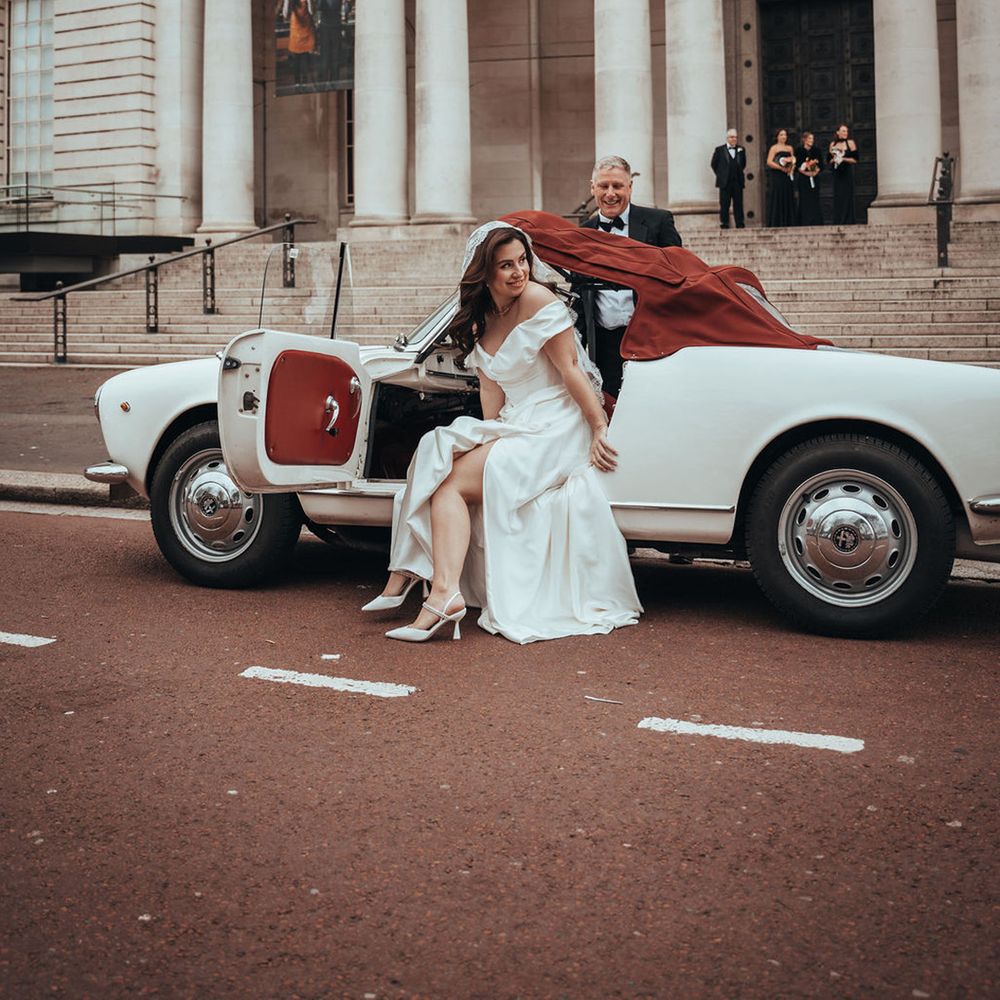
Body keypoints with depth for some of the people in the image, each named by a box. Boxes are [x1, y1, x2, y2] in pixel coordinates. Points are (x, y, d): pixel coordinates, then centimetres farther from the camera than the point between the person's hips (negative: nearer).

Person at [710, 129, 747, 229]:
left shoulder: (741, 150, 8)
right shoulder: (719, 150, 0)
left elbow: (743, 164, 17)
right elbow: (714, 164, 5)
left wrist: (738, 173, 10)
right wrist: (721, 175, 5)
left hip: (738, 182, 2)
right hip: (725, 182, -2)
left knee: (738, 204, 3)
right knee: (724, 205, 0)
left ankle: (739, 224, 7)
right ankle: (725, 224, 6)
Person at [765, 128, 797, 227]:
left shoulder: (790, 148, 16)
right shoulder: (774, 148, -1)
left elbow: (793, 162, 20)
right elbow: (769, 162, -11)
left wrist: (792, 168, -3)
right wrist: (782, 168, -18)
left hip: (788, 177, 6)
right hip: (777, 177, -6)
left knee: (788, 200, 3)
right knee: (778, 200, -6)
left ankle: (788, 222, 6)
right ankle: (776, 223, -4)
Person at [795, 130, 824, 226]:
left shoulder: (816, 151, 10)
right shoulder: (799, 151, 1)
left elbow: (821, 165, 9)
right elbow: (796, 166, -4)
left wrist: (816, 171, -10)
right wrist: (805, 172, -17)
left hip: (814, 178, 3)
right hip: (803, 179, -3)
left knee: (814, 200, 0)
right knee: (804, 201, -5)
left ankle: (816, 223, 2)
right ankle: (805, 224, -2)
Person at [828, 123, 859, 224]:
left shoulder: (850, 143, 0)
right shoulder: (833, 144, 9)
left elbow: (855, 159, -3)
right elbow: (829, 160, 12)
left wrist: (843, 159, -15)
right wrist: (834, 159, -9)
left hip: (847, 173, -3)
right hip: (837, 173, 3)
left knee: (847, 196, -6)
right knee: (837, 196, 2)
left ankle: (848, 220, -3)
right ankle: (838, 221, 5)